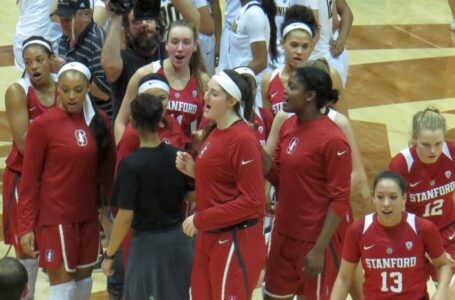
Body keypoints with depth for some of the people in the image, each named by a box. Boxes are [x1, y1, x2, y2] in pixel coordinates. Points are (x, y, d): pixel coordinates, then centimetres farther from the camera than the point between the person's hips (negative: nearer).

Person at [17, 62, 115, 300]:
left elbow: (107, 170, 11)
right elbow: (29, 180, -8)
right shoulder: (42, 125, -11)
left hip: (88, 217, 5)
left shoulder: (99, 122, 3)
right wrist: (25, 226, -9)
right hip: (55, 219, -5)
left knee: (84, 280, 12)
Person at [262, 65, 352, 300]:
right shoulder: (288, 126, 4)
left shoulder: (333, 140, -19)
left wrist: (319, 249, -19)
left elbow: (339, 201, -17)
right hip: (284, 232, 8)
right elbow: (277, 177, 8)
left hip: (317, 237, -7)